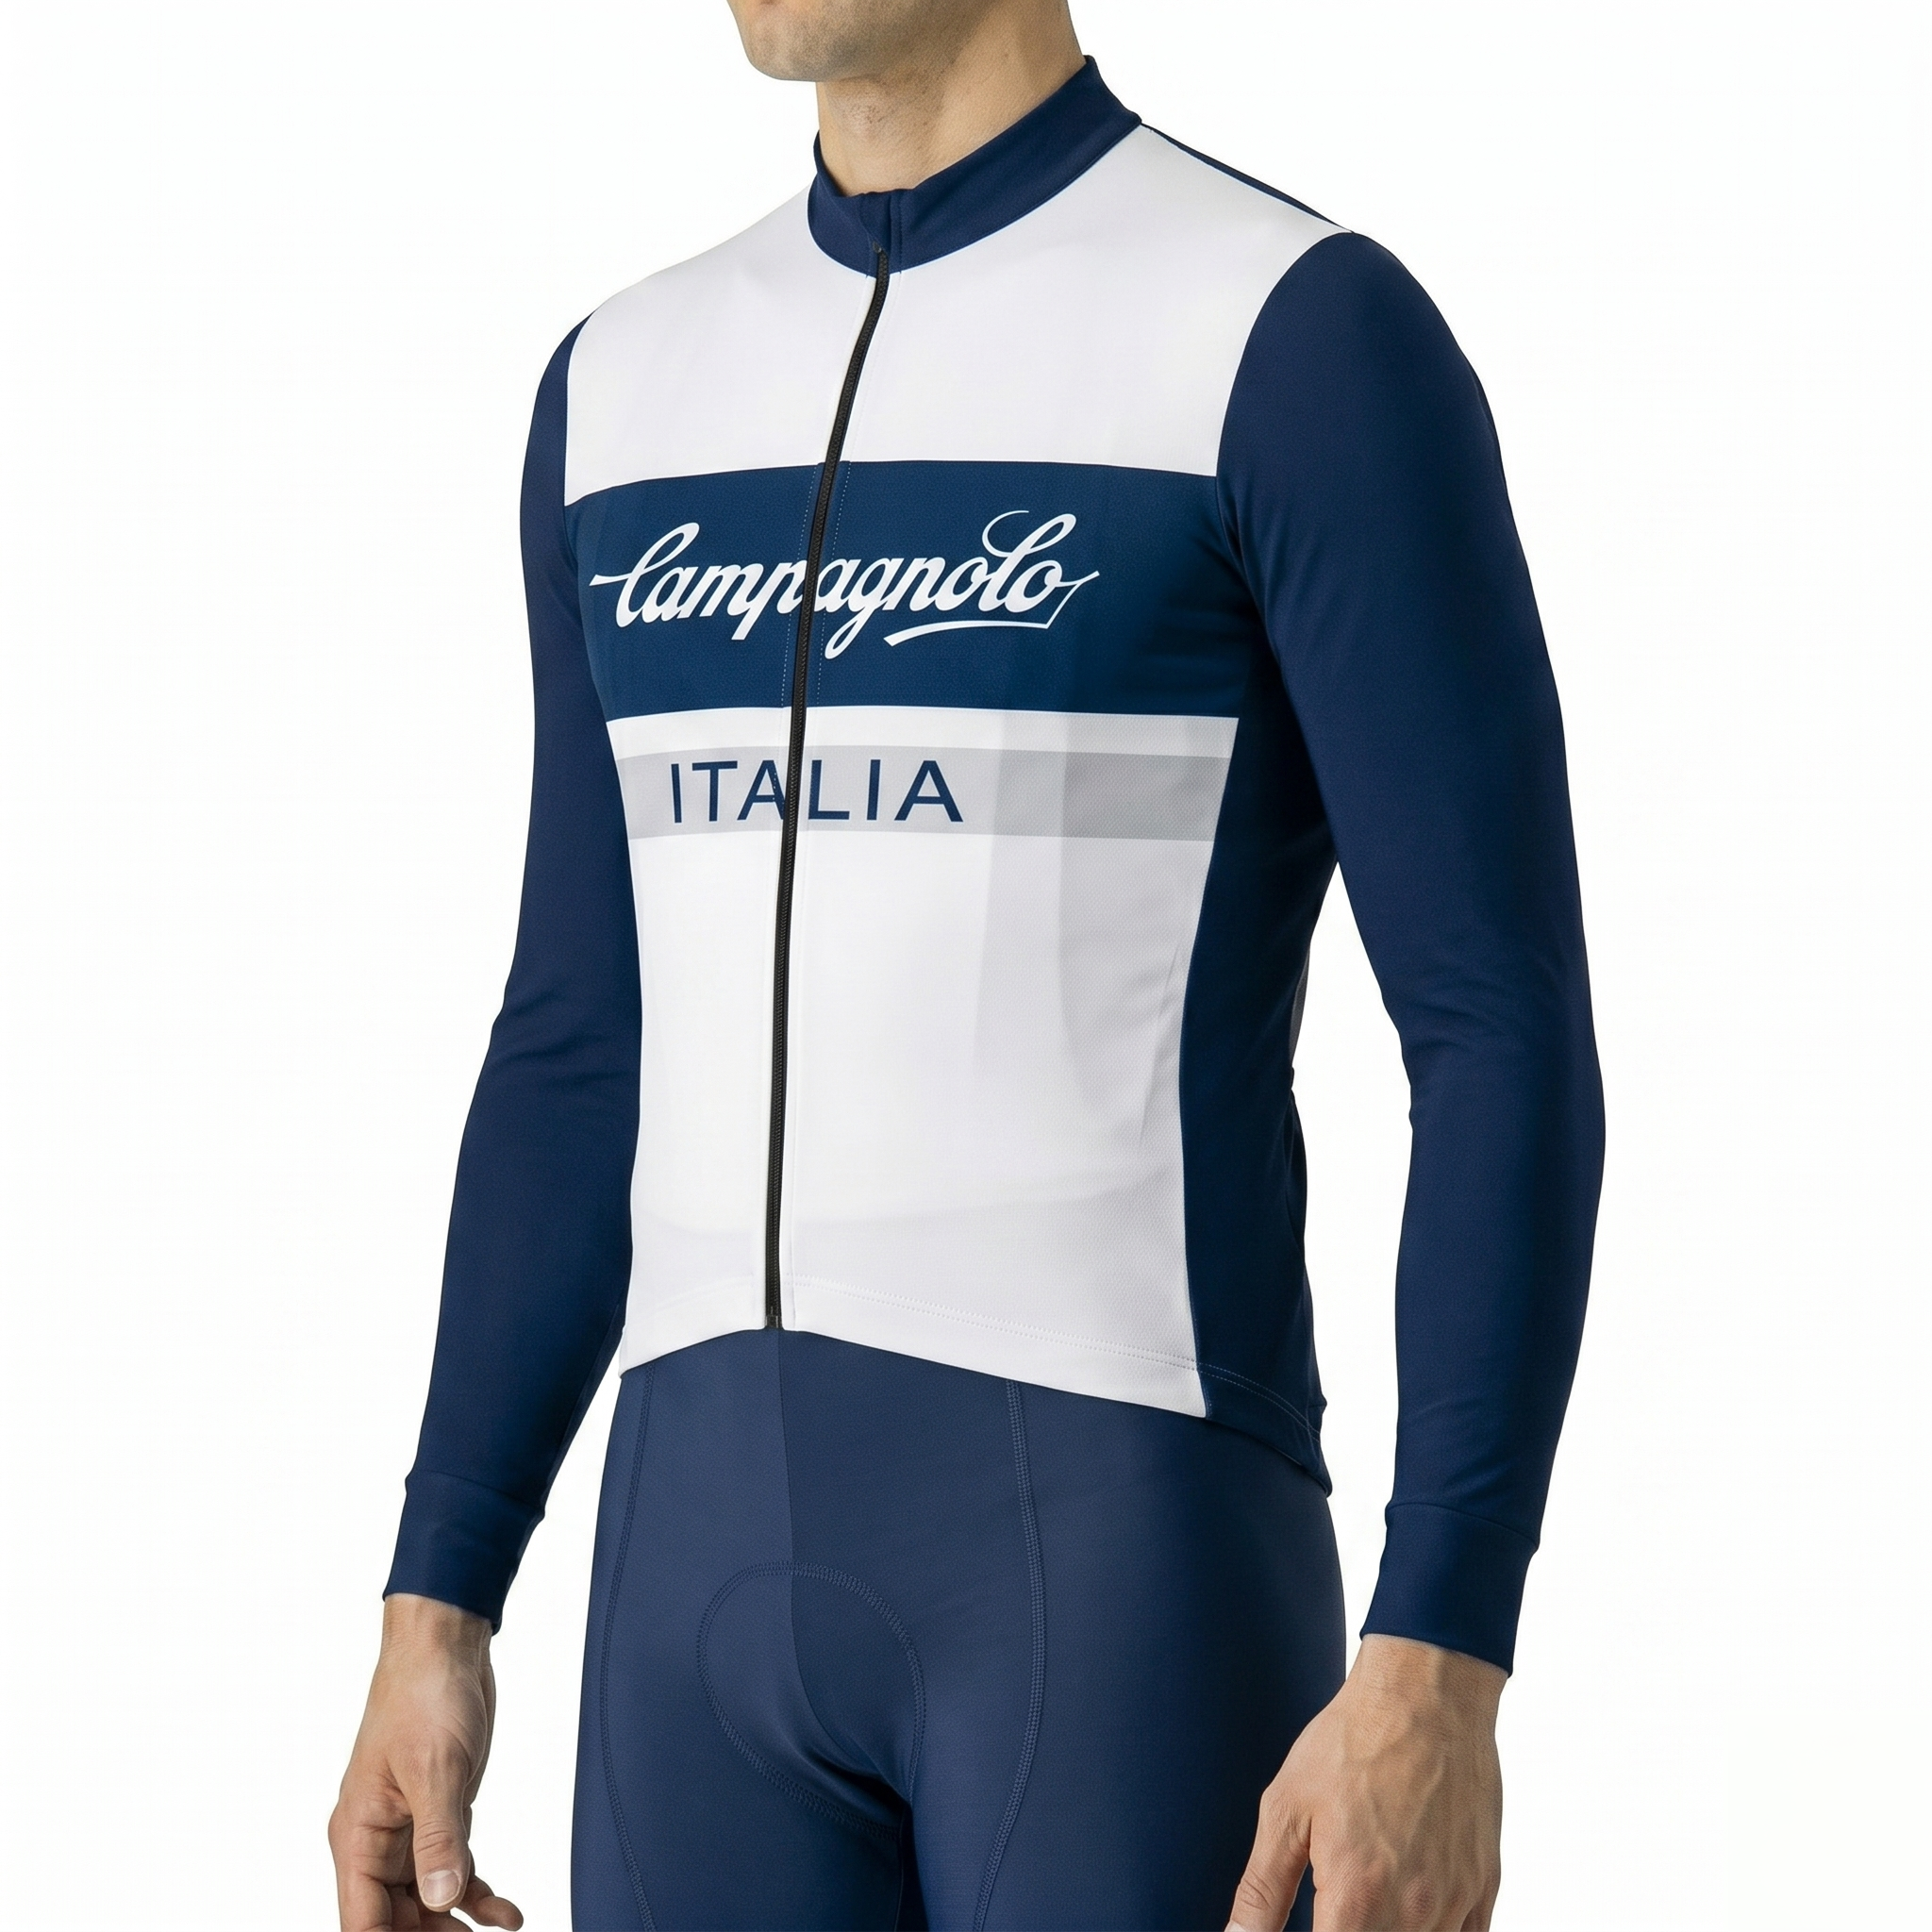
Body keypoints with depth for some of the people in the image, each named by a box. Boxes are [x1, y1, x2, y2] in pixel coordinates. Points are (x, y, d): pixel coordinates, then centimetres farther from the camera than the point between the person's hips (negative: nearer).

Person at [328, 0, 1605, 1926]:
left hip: (1136, 1581, -6)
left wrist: (1438, 1681, -18)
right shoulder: (637, 391, 14)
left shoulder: (1310, 338, -7)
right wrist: (432, 1615, 14)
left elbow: (1511, 1045, -11)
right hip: (733, 1575, 7)